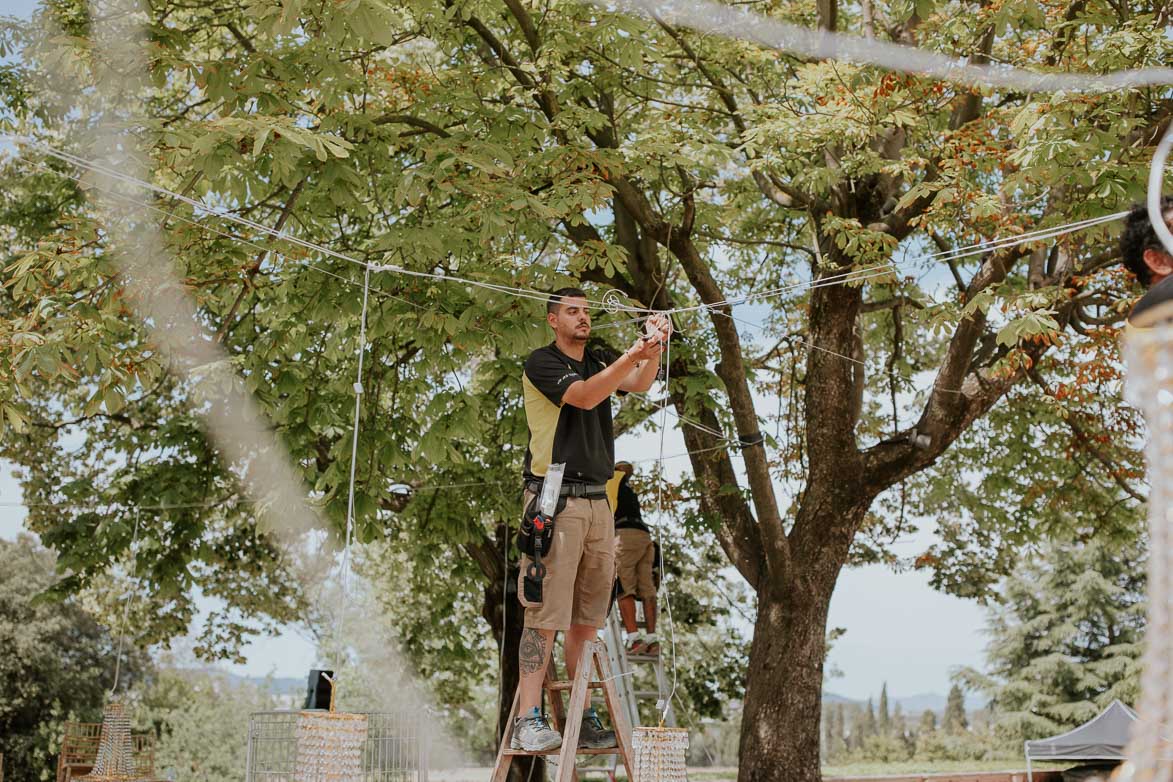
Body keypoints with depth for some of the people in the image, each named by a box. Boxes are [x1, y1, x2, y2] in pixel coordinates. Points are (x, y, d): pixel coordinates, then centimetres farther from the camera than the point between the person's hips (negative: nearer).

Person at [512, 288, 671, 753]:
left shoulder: (598, 362, 18)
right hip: (555, 500, -7)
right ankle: (528, 721, -11)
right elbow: (584, 397, -19)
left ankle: (581, 719, 12)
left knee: (589, 618, 7)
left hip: (598, 501, 7)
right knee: (545, 614, -11)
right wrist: (633, 354, -26)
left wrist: (654, 351, -20)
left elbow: (640, 384, 0)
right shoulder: (542, 363, -2)